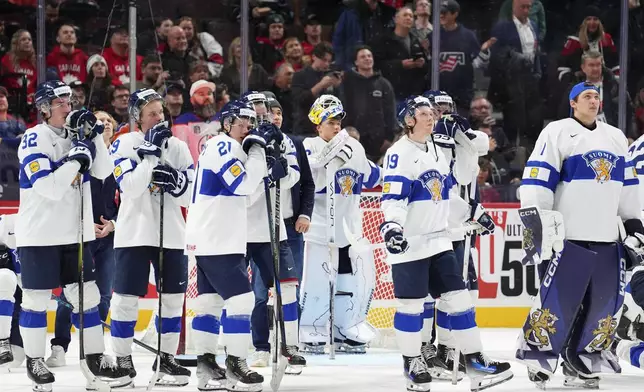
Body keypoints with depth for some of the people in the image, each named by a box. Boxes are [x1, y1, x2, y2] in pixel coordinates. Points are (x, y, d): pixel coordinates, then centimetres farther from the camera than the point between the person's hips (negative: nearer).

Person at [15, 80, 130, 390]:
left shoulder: (76, 133, 7)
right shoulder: (34, 139, -14)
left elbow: (103, 172, 0)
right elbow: (48, 187, -23)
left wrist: (94, 136, -10)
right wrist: (76, 159, -24)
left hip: (75, 234, 6)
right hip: (39, 235, -6)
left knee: (87, 295, 7)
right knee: (37, 299, 2)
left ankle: (96, 359, 15)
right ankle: (35, 361, 14)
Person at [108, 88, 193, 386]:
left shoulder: (178, 147, 5)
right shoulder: (124, 145, -5)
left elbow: (191, 194, 2)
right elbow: (130, 188, -18)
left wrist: (174, 181, -18)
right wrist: (150, 153, -22)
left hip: (170, 235, 4)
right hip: (134, 234, -4)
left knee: (173, 299, 7)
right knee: (126, 299, -3)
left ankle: (166, 358, 19)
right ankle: (122, 360, 7)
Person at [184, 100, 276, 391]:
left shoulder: (226, 148, 19)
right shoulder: (223, 146, -13)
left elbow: (247, 190, 17)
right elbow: (243, 184, -22)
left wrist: (262, 150, 6)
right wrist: (257, 148, -14)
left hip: (210, 240, 11)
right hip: (217, 241, -11)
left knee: (211, 300, 11)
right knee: (240, 299, -10)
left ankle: (206, 365, 13)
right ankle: (235, 365, -8)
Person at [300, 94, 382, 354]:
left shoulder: (353, 146, 10)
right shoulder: (309, 147, -6)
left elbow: (372, 179, 13)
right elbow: (308, 182, -21)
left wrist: (363, 165, -5)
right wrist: (329, 158, -28)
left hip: (350, 225, 6)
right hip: (319, 227, -5)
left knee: (360, 278, 6)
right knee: (317, 280, -8)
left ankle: (346, 334, 19)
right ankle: (312, 336, 5)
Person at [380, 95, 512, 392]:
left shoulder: (438, 150, 13)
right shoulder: (400, 153, -11)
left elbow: (464, 176, 21)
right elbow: (392, 196, -18)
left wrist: (465, 139, 8)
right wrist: (391, 225, -33)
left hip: (439, 240, 7)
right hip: (409, 244, -7)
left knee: (458, 298, 4)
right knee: (411, 305, -2)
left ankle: (475, 362, 5)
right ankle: (412, 363, 12)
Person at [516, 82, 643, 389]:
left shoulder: (616, 138, 18)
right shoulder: (556, 133, -1)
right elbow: (535, 181, -8)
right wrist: (535, 223, -16)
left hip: (607, 239, 6)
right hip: (568, 237, -6)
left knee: (604, 303, 3)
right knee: (558, 300, -12)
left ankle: (581, 364, 12)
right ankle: (538, 360, -1)